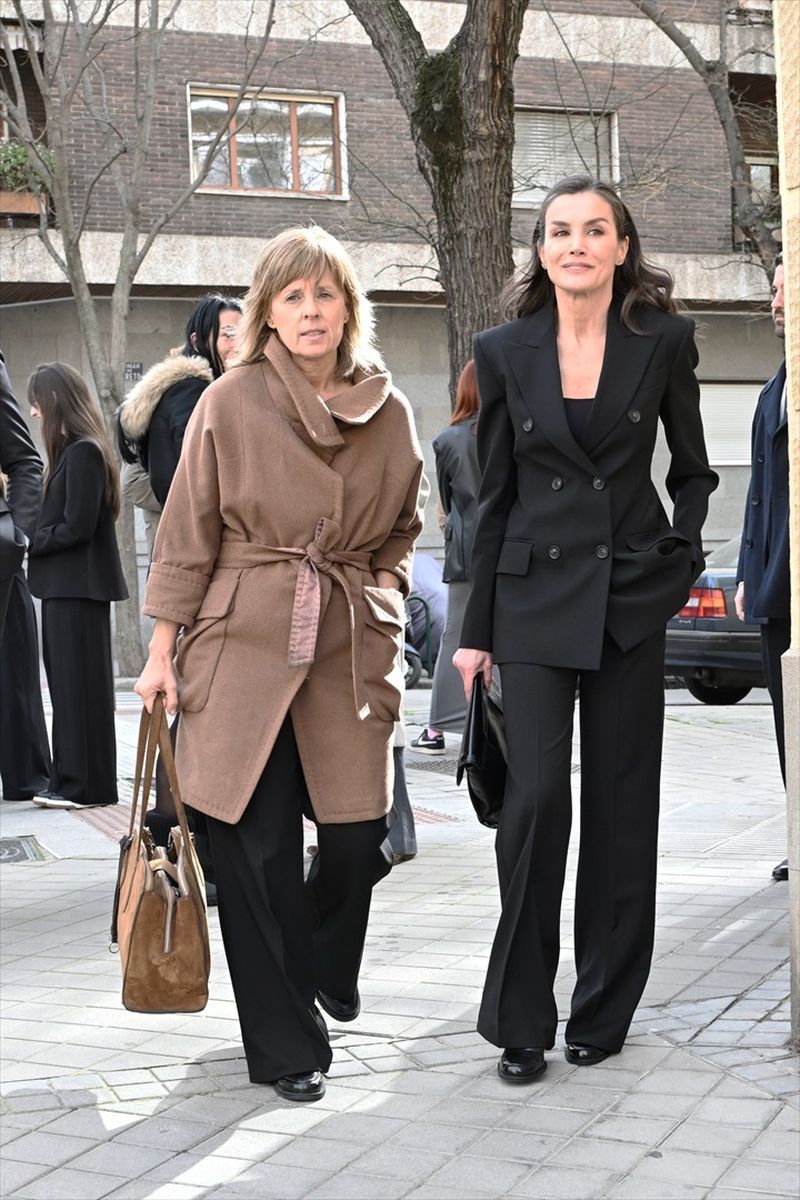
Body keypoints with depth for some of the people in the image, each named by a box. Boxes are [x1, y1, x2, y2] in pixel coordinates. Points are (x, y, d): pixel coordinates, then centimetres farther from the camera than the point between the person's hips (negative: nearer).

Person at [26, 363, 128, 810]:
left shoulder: (83, 452, -15)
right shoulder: (75, 449, 14)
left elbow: (76, 526, -19)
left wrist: (32, 542, -8)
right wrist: (37, 539, 2)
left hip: (78, 586, -9)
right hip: (70, 584, 9)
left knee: (79, 685, -4)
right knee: (70, 685, 11)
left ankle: (86, 786, 2)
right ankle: (72, 781, 17)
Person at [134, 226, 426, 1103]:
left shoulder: (386, 410, 5)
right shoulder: (231, 403, -4)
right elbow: (188, 535, 0)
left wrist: (377, 592, 5)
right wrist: (163, 649, -2)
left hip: (351, 648, 3)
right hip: (245, 645, -3)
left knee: (358, 837, 1)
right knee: (260, 848, -3)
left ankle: (327, 970, 35)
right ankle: (285, 1043, 11)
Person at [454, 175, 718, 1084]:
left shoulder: (663, 341, 1)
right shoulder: (505, 352, 2)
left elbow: (692, 470, 13)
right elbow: (495, 496, 6)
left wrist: (680, 554, -3)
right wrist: (477, 629, 5)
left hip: (630, 597, 1)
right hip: (533, 597, 0)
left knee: (621, 804, 5)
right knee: (535, 798, -9)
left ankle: (602, 1012, 18)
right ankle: (519, 1021, 2)